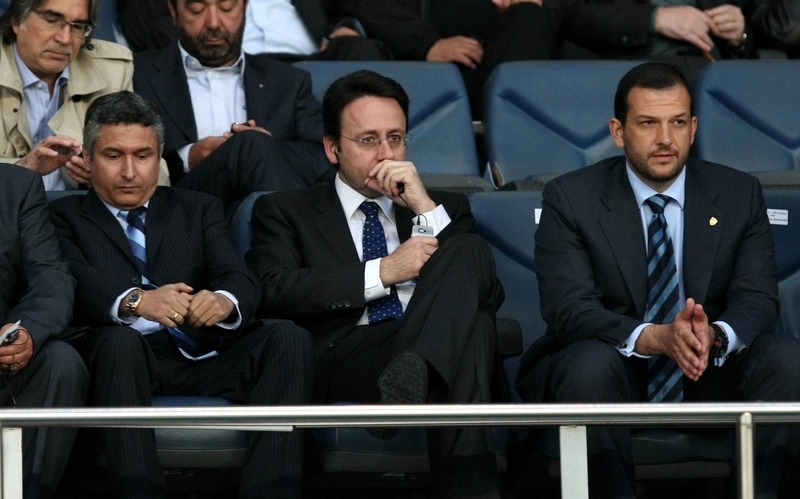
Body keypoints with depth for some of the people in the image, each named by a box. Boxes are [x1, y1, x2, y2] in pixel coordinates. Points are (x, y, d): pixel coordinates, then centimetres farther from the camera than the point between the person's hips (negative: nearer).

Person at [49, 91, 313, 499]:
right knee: (118, 338, -37)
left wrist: (225, 302, -19)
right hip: (126, 359, -3)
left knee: (289, 337, -24)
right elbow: (74, 282, -5)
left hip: (201, 361, 3)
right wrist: (135, 301, -27)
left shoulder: (198, 210, 27)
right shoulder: (65, 217, 17)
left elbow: (240, 279, 8)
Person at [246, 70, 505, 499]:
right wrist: (382, 272, -6)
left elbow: (488, 298, 12)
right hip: (344, 358, -4)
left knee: (469, 251, -27)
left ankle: (409, 374, -52)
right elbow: (272, 291, 0)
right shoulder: (285, 212, 22)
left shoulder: (446, 209, 30)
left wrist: (426, 209, 4)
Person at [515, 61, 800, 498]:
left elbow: (757, 297, -4)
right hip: (616, 370, -2)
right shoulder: (570, 199, -4)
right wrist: (655, 338, -34)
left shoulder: (739, 194, 5)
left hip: (711, 375, 3)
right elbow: (569, 310, -15)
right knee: (590, 363, -36)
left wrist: (715, 336, -30)